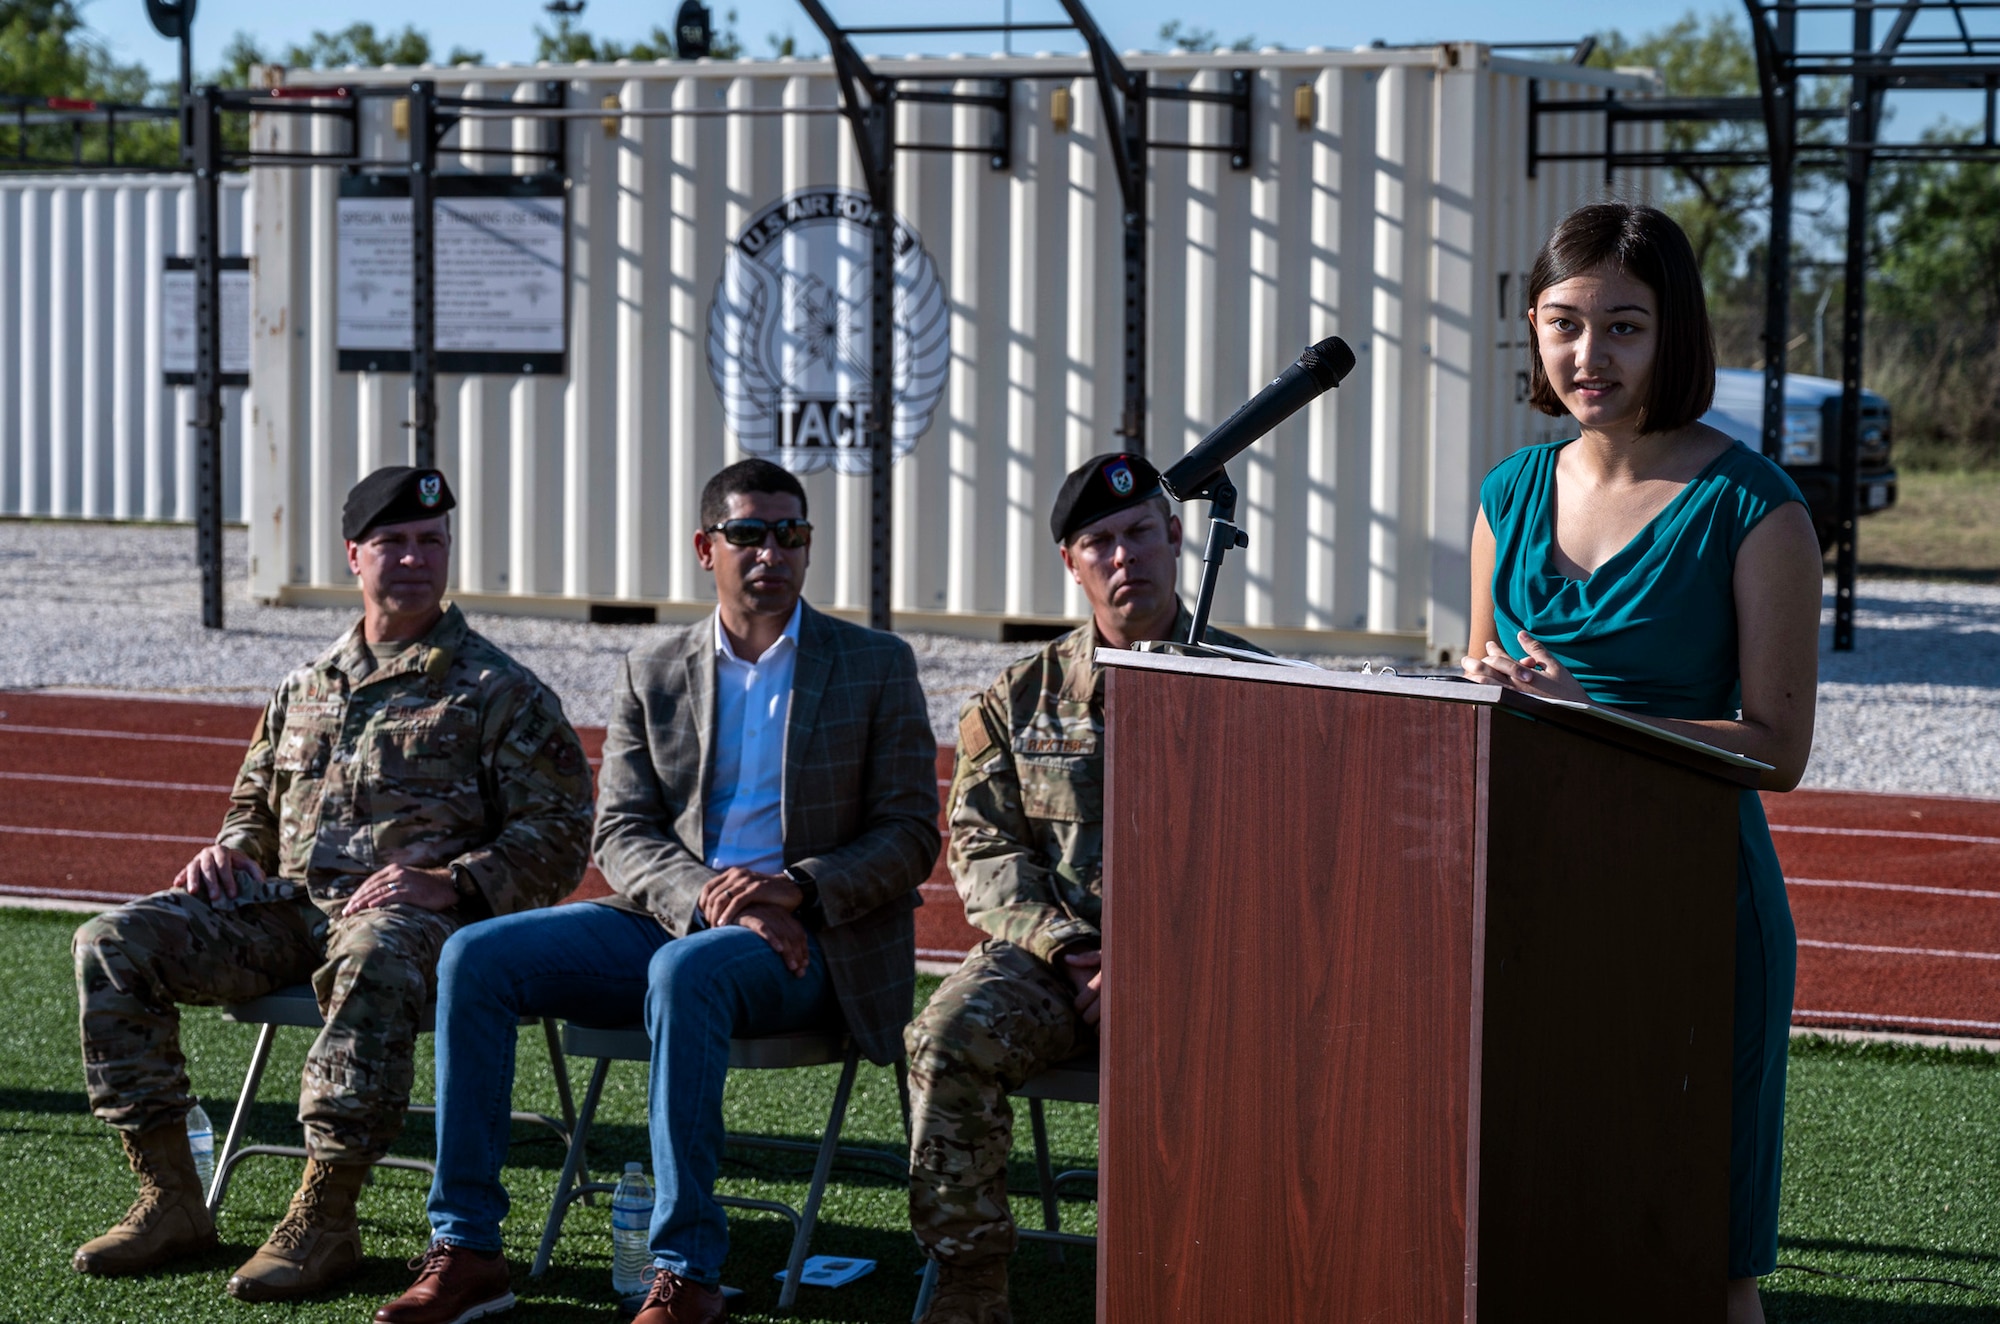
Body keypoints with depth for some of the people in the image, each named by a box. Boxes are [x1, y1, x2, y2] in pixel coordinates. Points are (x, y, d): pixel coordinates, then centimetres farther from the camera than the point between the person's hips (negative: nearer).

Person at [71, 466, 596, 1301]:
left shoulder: (500, 692, 7)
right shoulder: (307, 689, 23)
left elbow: (559, 834, -1)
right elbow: (255, 800, 34)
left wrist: (452, 883, -17)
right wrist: (231, 850, 9)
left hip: (416, 913, -6)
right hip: (289, 906, 6)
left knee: (372, 959, -43)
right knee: (114, 944, -14)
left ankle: (325, 1217, -36)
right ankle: (170, 1198, -12)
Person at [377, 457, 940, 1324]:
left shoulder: (877, 666, 5)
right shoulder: (654, 675, 13)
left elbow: (909, 836, 0)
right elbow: (621, 832, 5)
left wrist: (795, 889, -17)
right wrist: (703, 895, -17)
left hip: (810, 940, -4)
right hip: (669, 918, 4)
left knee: (684, 971, -38)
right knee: (475, 957, -17)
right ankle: (464, 1248, -16)